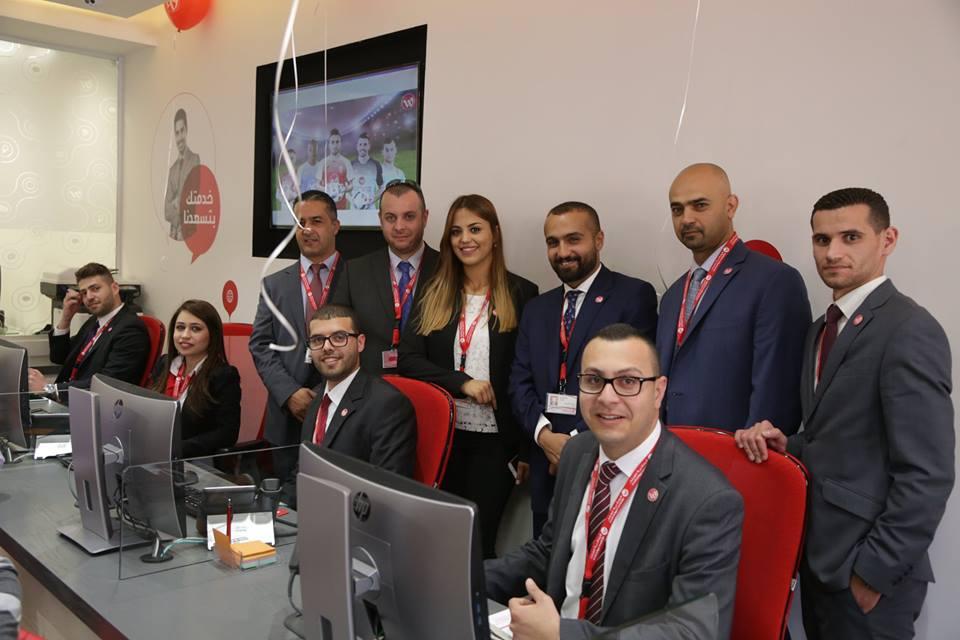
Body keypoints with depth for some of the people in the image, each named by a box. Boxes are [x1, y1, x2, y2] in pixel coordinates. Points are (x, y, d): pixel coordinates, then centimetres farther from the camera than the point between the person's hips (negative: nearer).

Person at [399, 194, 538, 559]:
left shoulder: (521, 295, -1)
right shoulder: (435, 295, 8)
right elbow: (408, 359, -2)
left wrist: (527, 447, -3)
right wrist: (463, 382, -15)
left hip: (495, 439, -2)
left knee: (479, 538, 3)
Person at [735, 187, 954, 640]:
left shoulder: (910, 331, -16)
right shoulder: (823, 329, 11)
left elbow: (927, 476, -19)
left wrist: (874, 571, -16)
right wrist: (786, 444, -3)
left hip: (866, 571, -8)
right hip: (820, 558, 8)